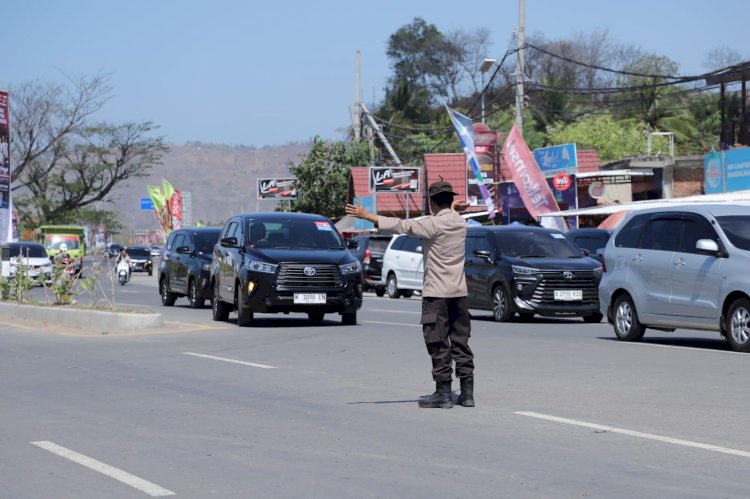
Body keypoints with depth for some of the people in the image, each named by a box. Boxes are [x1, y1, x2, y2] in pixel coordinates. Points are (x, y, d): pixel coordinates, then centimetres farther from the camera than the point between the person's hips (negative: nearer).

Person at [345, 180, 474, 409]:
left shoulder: (434, 224, -13)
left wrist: (367, 216, -10)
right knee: (461, 341, 9)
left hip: (437, 293, -7)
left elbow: (401, 226, -14)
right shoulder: (460, 222, 7)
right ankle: (467, 392, 8)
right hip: (459, 292, 7)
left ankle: (443, 392, -3)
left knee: (438, 344, -2)